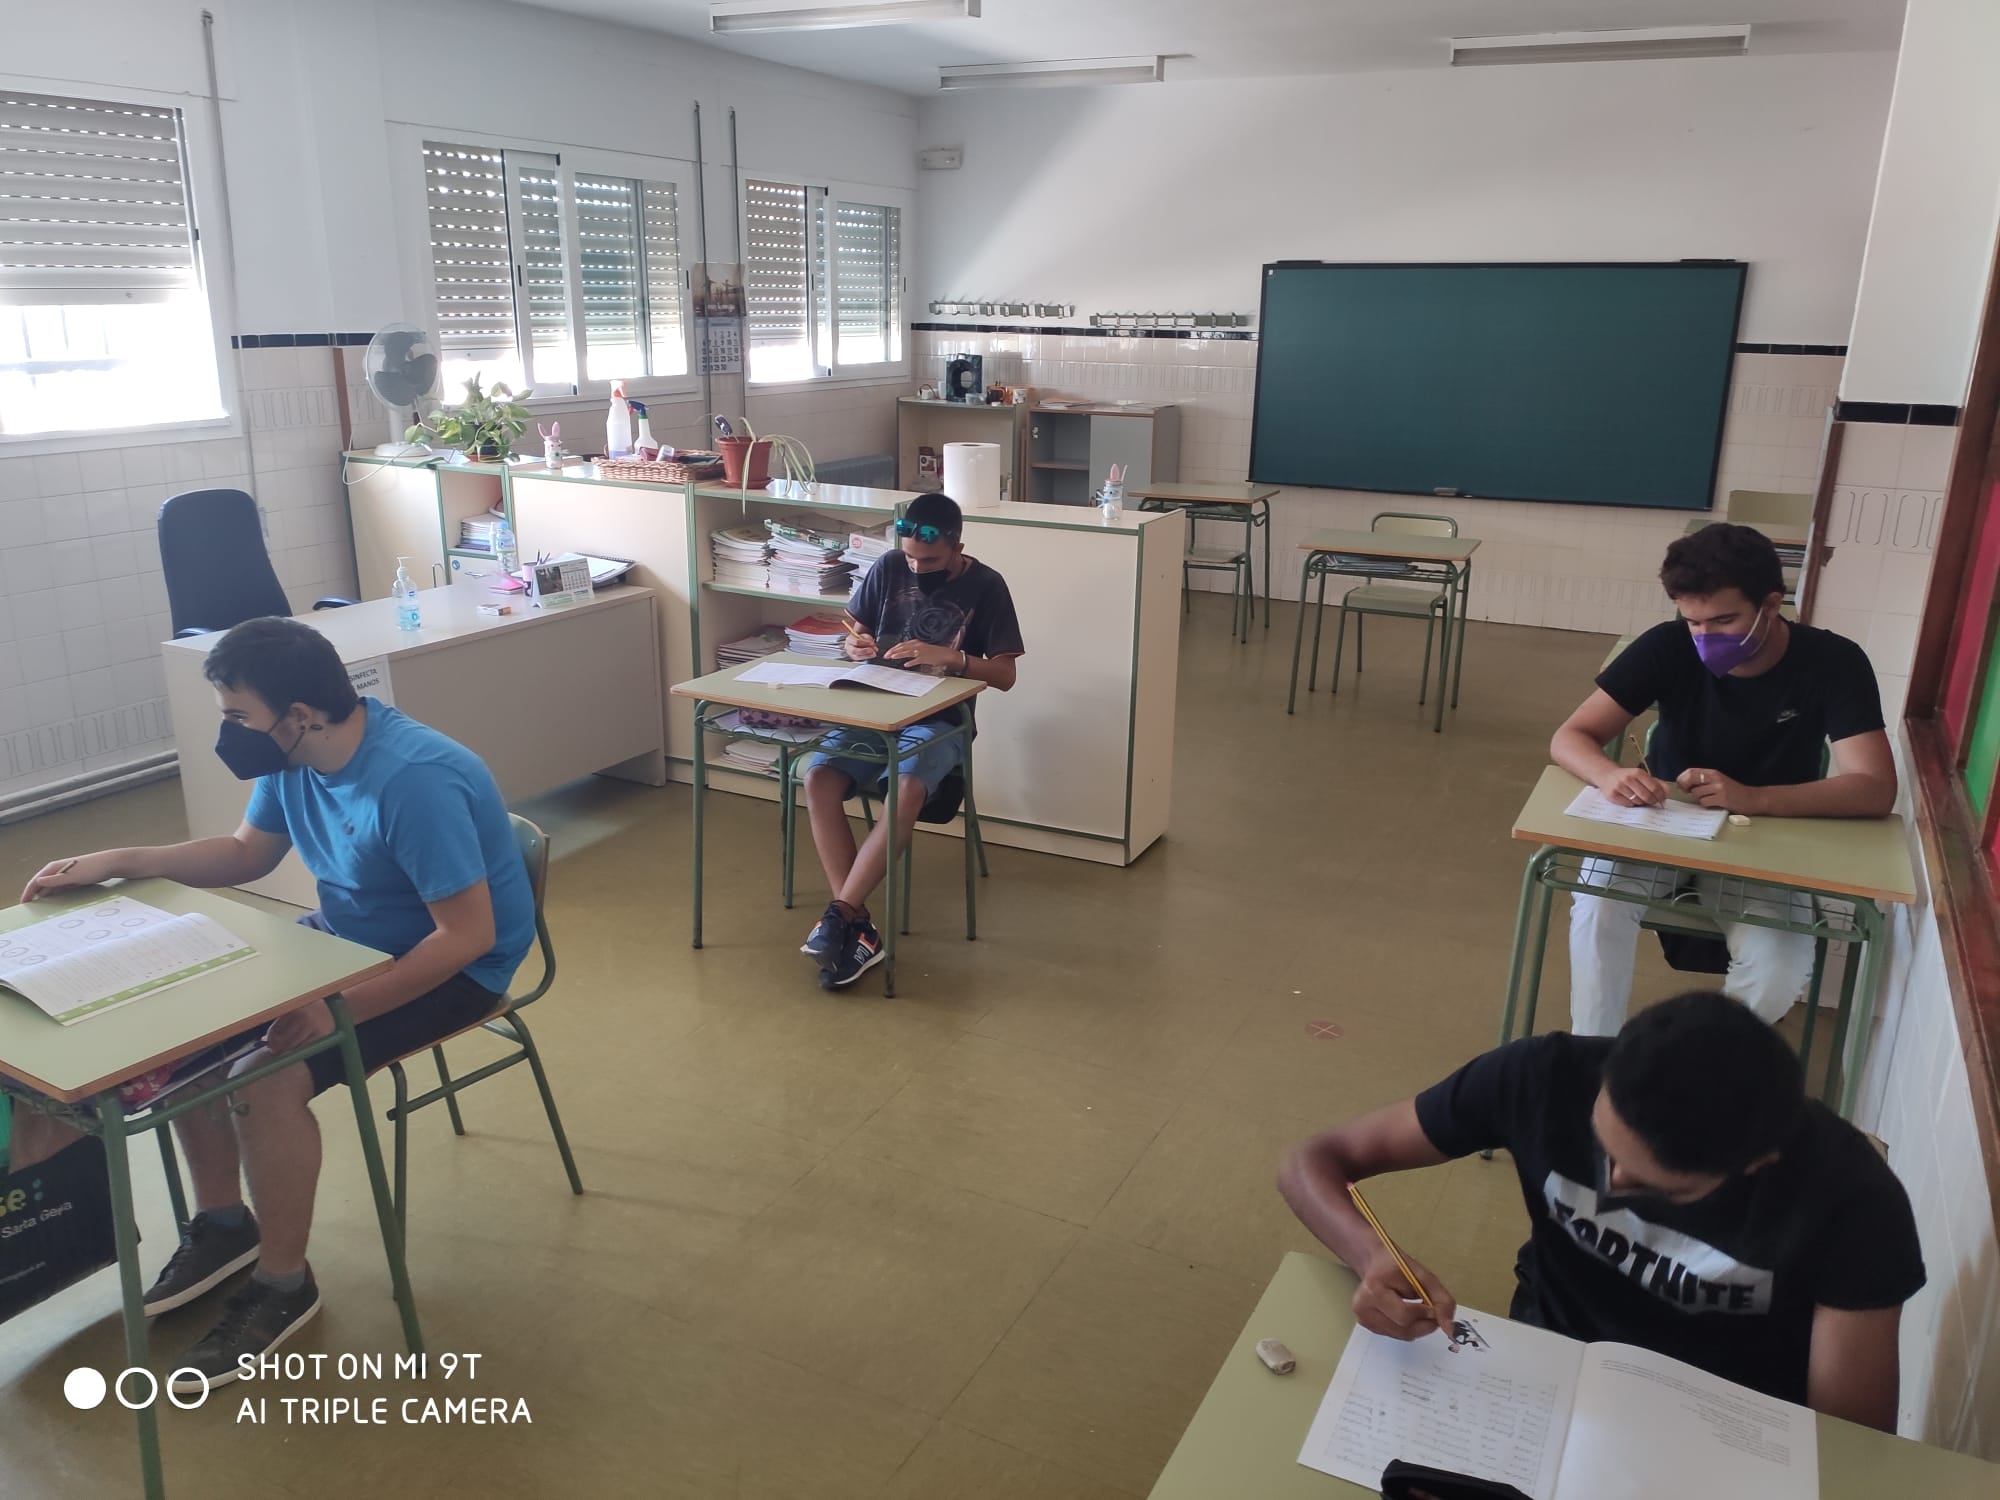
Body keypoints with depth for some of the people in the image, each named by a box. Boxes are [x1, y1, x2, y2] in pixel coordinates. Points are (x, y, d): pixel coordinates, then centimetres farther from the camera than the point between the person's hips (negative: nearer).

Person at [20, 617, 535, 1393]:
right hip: (346, 937, 9)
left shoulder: (415, 782, -33)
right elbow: (246, 853, 12)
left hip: (451, 967, -9)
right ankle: (222, 1222, 19)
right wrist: (119, 862, 1)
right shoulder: (294, 756, -6)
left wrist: (341, 1008, -33)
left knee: (268, 1077, -24)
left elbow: (468, 934, -31)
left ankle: (284, 1285, 0)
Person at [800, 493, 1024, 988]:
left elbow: (1005, 676, -6)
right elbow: (854, 634, 14)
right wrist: (853, 645, -10)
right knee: (818, 779, -25)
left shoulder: (986, 586, -5)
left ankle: (838, 915, -27)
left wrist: (951, 657, -22)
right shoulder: (887, 568, 3)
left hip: (939, 720, -3)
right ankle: (856, 924, -25)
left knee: (907, 792, -35)